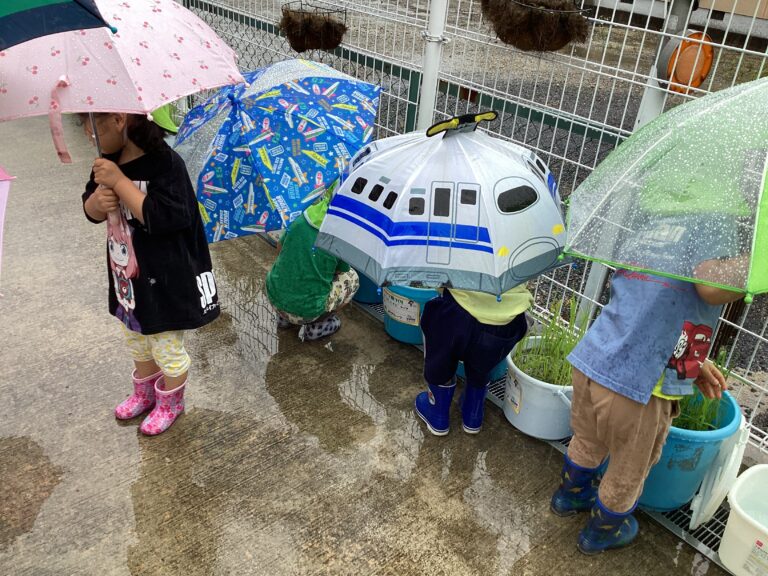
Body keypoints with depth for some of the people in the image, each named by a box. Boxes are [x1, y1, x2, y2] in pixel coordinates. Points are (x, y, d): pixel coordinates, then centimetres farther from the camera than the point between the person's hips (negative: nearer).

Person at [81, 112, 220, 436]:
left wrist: (119, 182, -30)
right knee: (137, 344, 26)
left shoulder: (164, 163, -24)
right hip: (127, 276, 8)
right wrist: (98, 200, -15)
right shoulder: (109, 160, -1)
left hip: (166, 280, -8)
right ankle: (144, 393, 50)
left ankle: (170, 403, 37)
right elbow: (91, 211, 8)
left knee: (167, 349, 12)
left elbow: (165, 218, -33)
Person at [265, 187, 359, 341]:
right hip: (306, 310, -5)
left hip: (274, 297, 5)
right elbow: (340, 273, 7)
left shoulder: (300, 220, -2)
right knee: (352, 278, 14)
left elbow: (280, 250, 14)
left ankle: (284, 317, 25)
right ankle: (316, 326, 9)